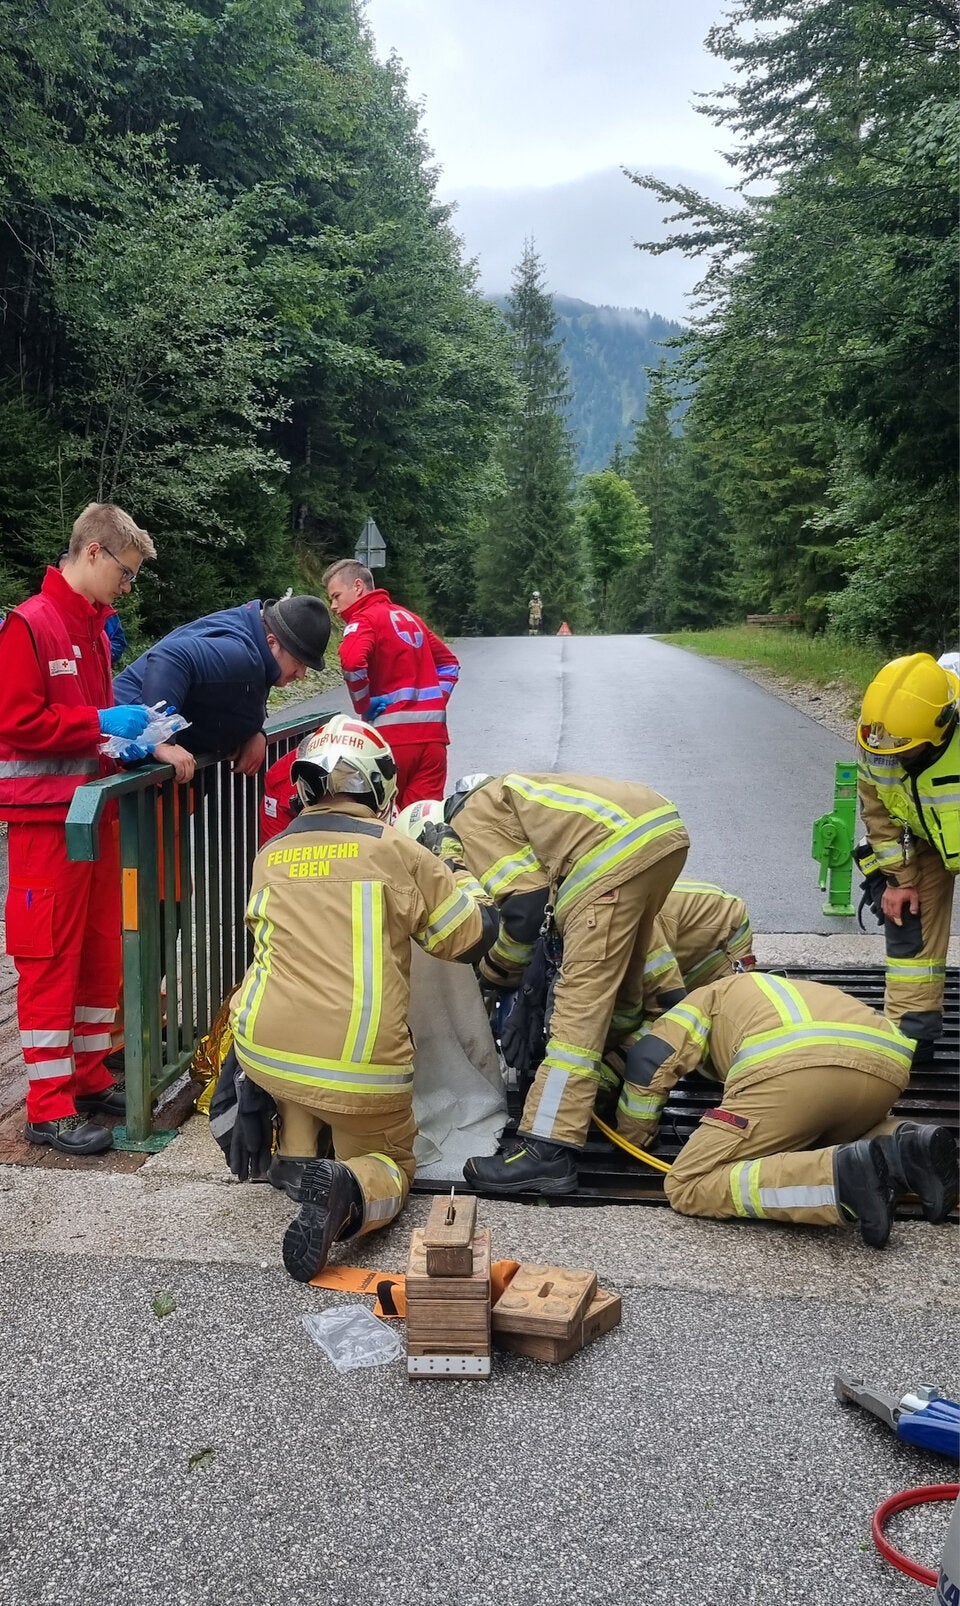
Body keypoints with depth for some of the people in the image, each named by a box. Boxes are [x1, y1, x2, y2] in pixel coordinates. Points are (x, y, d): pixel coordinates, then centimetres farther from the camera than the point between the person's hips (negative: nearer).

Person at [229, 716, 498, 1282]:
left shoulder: (271, 855, 11)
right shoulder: (396, 849, -2)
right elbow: (473, 937, 4)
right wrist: (457, 869, 21)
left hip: (263, 1052, 4)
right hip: (360, 1071, -4)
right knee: (393, 1162, 21)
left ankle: (296, 1155, 20)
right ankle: (349, 1189, -14)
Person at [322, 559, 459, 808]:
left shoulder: (364, 619, -4)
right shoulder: (409, 616, 20)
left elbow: (352, 661, -25)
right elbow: (448, 662, 28)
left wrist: (364, 705, -11)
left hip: (393, 732, -6)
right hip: (432, 731, 6)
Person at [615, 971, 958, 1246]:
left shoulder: (711, 995, 32)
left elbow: (649, 1058, 17)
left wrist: (632, 1137, 28)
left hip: (791, 1066, -6)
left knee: (689, 1188, 1)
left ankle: (842, 1175, -16)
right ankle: (909, 1146, 5)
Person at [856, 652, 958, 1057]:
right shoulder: (876, 740, -26)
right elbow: (877, 811, -11)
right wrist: (900, 878, -10)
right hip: (925, 837, 4)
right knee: (906, 917, 0)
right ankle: (911, 1032, 7)